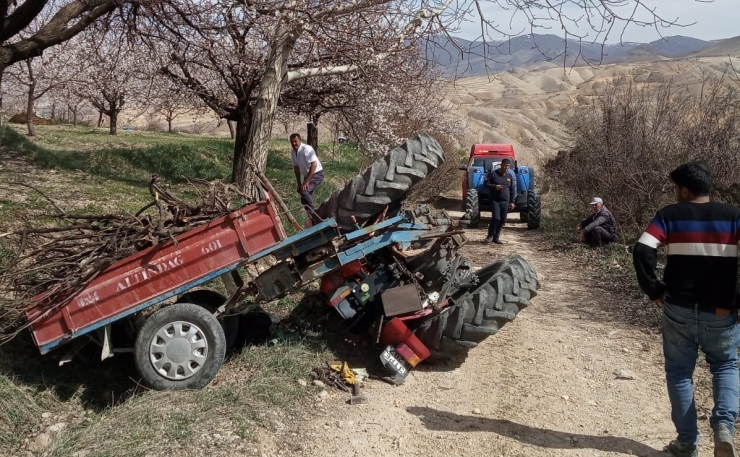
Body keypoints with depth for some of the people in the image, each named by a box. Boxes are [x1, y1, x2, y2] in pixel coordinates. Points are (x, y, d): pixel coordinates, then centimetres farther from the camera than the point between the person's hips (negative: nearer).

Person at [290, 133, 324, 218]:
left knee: (304, 191, -26)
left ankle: (313, 213, -16)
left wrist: (306, 181, -29)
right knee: (307, 195, 11)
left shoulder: (306, 149, -24)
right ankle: (312, 215, 27)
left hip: (317, 174, -8)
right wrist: (299, 183, 8)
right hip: (307, 175, 8)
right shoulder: (293, 152, 0)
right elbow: (296, 168, 11)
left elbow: (314, 165, -30)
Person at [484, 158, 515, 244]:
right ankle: (490, 236, 2)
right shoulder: (493, 173, -3)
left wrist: (512, 202, 9)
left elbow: (512, 190, 15)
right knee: (496, 218, -16)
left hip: (505, 202, 5)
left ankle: (496, 237, 15)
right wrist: (494, 186, -20)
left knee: (503, 220, 4)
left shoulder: (510, 176, 11)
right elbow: (486, 184, -3)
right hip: (495, 200, -5)